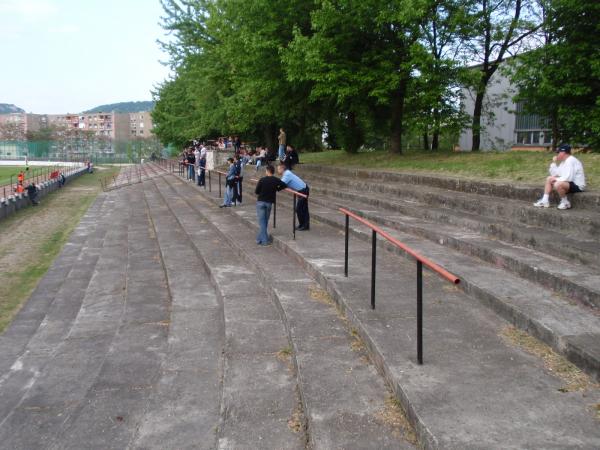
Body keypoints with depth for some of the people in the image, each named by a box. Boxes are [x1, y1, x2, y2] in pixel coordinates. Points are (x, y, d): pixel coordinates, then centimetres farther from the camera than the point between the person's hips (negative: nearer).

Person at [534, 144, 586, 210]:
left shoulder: (570, 160, -19)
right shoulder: (563, 162, 12)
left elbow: (568, 178, -29)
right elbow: (554, 174, 16)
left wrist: (556, 179, -16)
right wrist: (554, 163, 5)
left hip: (577, 185, -11)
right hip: (570, 183, 11)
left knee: (558, 184, -35)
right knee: (549, 179, 12)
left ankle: (565, 203, -12)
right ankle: (545, 201, 7)